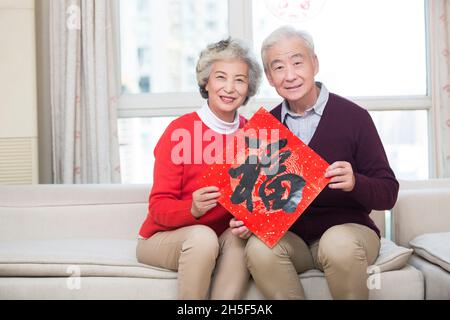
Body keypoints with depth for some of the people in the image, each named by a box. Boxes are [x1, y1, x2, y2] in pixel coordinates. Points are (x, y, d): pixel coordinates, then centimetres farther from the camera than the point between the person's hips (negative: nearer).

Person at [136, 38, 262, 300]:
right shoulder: (180, 130, -13)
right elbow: (159, 207, -13)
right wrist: (192, 209, -35)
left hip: (227, 238, 3)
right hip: (165, 237, -2)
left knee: (240, 237, -29)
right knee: (203, 236, -33)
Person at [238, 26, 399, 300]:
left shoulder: (353, 117, -6)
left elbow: (388, 193, -5)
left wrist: (354, 182, -26)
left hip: (348, 228, -2)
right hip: (289, 235, 2)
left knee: (339, 243, -35)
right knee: (259, 248, -29)